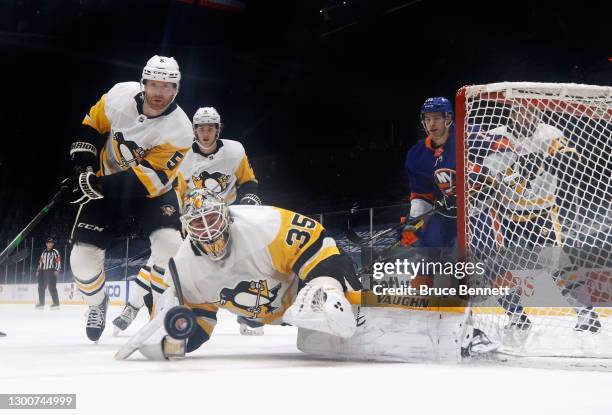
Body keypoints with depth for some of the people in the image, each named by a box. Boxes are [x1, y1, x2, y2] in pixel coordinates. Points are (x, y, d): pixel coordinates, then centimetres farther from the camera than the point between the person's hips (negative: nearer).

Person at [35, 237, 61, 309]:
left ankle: (56, 303, -15)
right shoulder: (43, 252, 19)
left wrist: (57, 270, -18)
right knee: (41, 287, 7)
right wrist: (38, 271, 17)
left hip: (51, 272, -7)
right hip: (43, 272, 7)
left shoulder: (55, 252, 0)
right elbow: (40, 262, 23)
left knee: (52, 288, -15)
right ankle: (41, 303, 16)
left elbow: (58, 262, -8)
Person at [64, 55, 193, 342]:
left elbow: (151, 177, -30)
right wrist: (83, 162, -8)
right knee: (83, 255, -8)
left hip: (151, 189, -2)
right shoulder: (122, 94, -17)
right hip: (105, 185, 2)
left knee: (169, 244, -27)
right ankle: (97, 303, 23)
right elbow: (94, 123, 3)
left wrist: (97, 186, -36)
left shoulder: (179, 130, -26)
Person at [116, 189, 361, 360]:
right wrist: (173, 341, -25)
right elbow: (194, 313, -4)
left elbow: (317, 245, -32)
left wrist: (326, 285, -46)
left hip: (298, 286, -8)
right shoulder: (186, 267, -15)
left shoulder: (265, 226, -35)